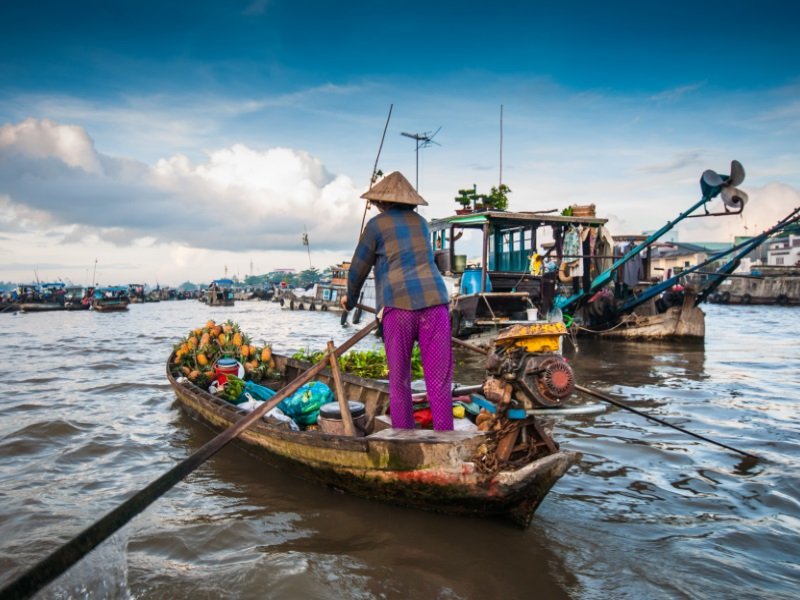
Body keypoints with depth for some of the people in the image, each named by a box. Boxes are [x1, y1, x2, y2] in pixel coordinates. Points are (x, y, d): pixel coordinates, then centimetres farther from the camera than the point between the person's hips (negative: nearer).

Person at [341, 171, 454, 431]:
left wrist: (350, 298, 32)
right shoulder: (420, 222, 21)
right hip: (433, 301, 3)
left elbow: (358, 269, 13)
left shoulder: (377, 224, 7)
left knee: (399, 379, 8)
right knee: (439, 379, 2)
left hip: (399, 305, -3)